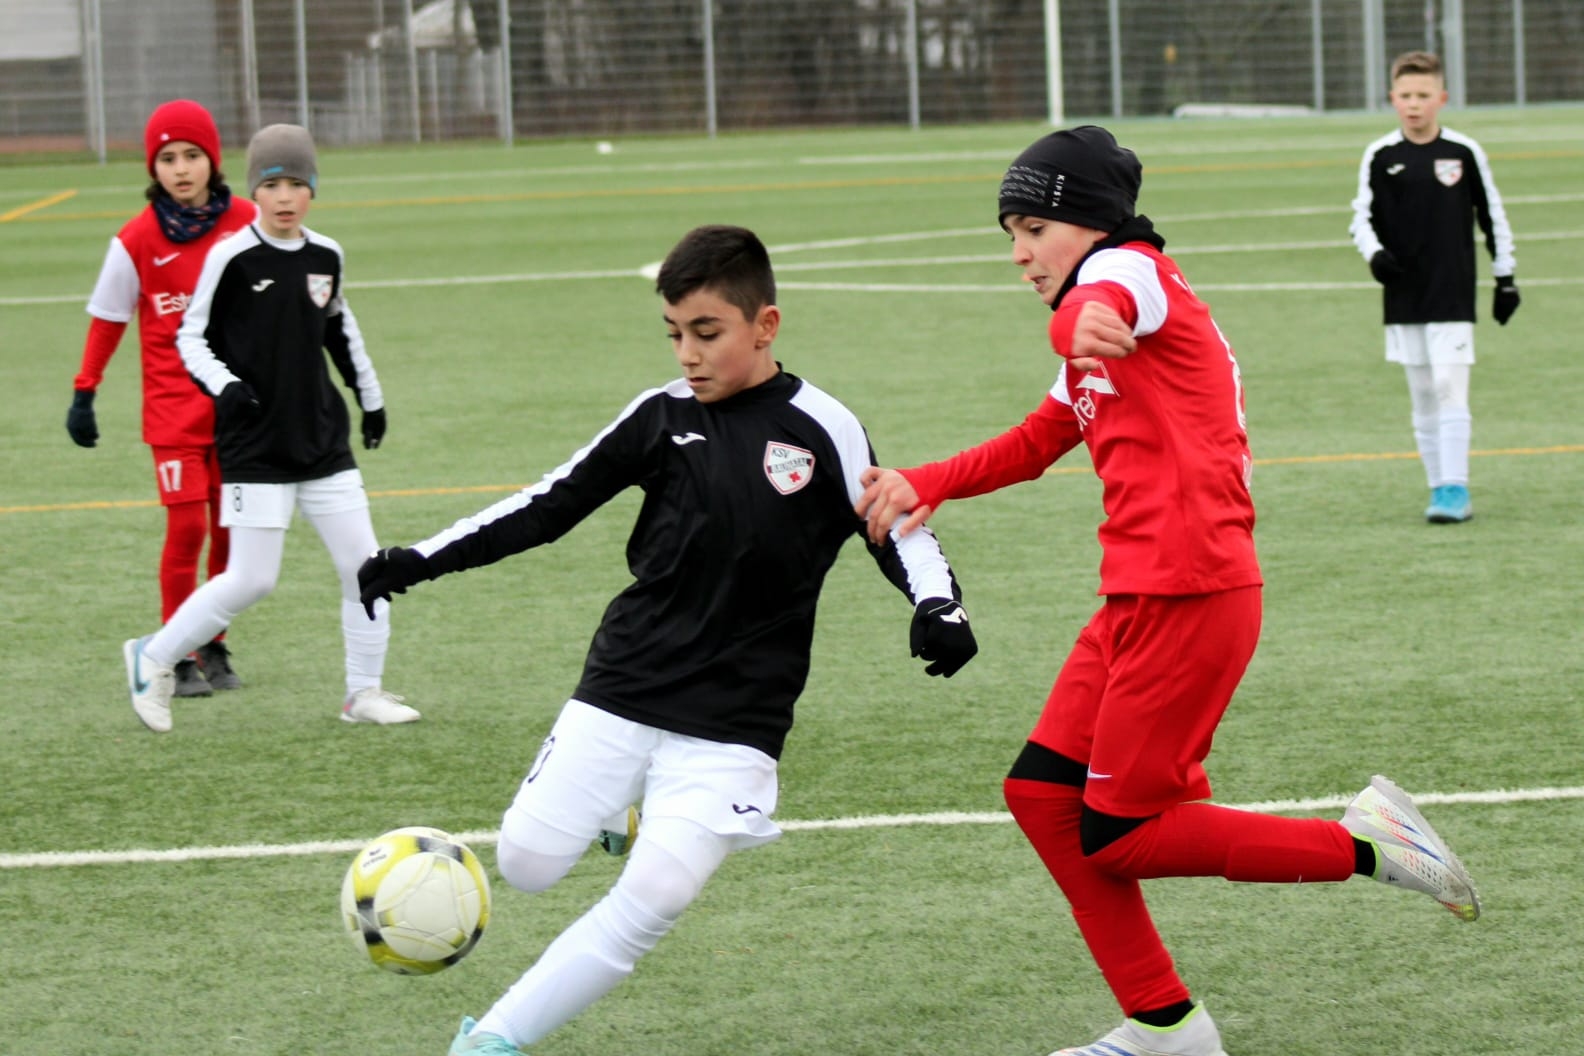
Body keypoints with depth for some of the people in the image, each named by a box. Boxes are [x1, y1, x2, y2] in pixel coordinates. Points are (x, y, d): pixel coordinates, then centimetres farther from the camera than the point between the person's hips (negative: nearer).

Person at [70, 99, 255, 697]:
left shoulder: (245, 222, -2)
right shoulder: (137, 241, -7)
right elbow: (107, 320, 1)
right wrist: (84, 395, 0)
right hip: (173, 404, -2)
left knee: (230, 527, 5)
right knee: (187, 524, -9)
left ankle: (214, 647, 17)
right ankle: (177, 655, 1)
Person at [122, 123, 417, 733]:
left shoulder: (326, 256, 4)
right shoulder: (231, 257, -11)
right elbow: (191, 337, -4)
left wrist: (370, 397, 27)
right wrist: (225, 386, -20)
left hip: (323, 437, 5)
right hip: (254, 446, -5)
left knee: (363, 563, 2)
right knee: (251, 580, -6)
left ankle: (363, 693, 15)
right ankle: (153, 658, 13)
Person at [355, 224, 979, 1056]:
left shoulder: (821, 432, -6)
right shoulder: (662, 417, 2)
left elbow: (899, 533, -1)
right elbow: (551, 504, 8)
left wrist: (938, 608, -23)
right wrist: (421, 561, 3)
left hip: (732, 724, -3)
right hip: (620, 693, 3)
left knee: (653, 900, -14)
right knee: (526, 863, 0)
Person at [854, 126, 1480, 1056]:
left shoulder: (1131, 267, -8)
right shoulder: (1107, 336, 24)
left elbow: (1100, 305, -34)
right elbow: (1033, 446, 34)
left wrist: (1081, 321, -58)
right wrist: (924, 488, 19)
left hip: (1188, 598, -10)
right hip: (1138, 599, 10)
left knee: (1114, 837, -6)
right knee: (1043, 795, 8)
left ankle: (1362, 843, 0)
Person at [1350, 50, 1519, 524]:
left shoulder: (1464, 153, -2)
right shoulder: (1380, 157, 1)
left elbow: (1493, 217, 6)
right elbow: (1362, 217, 4)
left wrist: (1505, 278, 6)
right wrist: (1375, 254, -16)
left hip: (1453, 294, -2)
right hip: (1403, 297, 2)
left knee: (1449, 386, -12)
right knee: (1421, 394, 7)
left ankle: (1455, 488, -10)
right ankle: (1440, 488, 14)